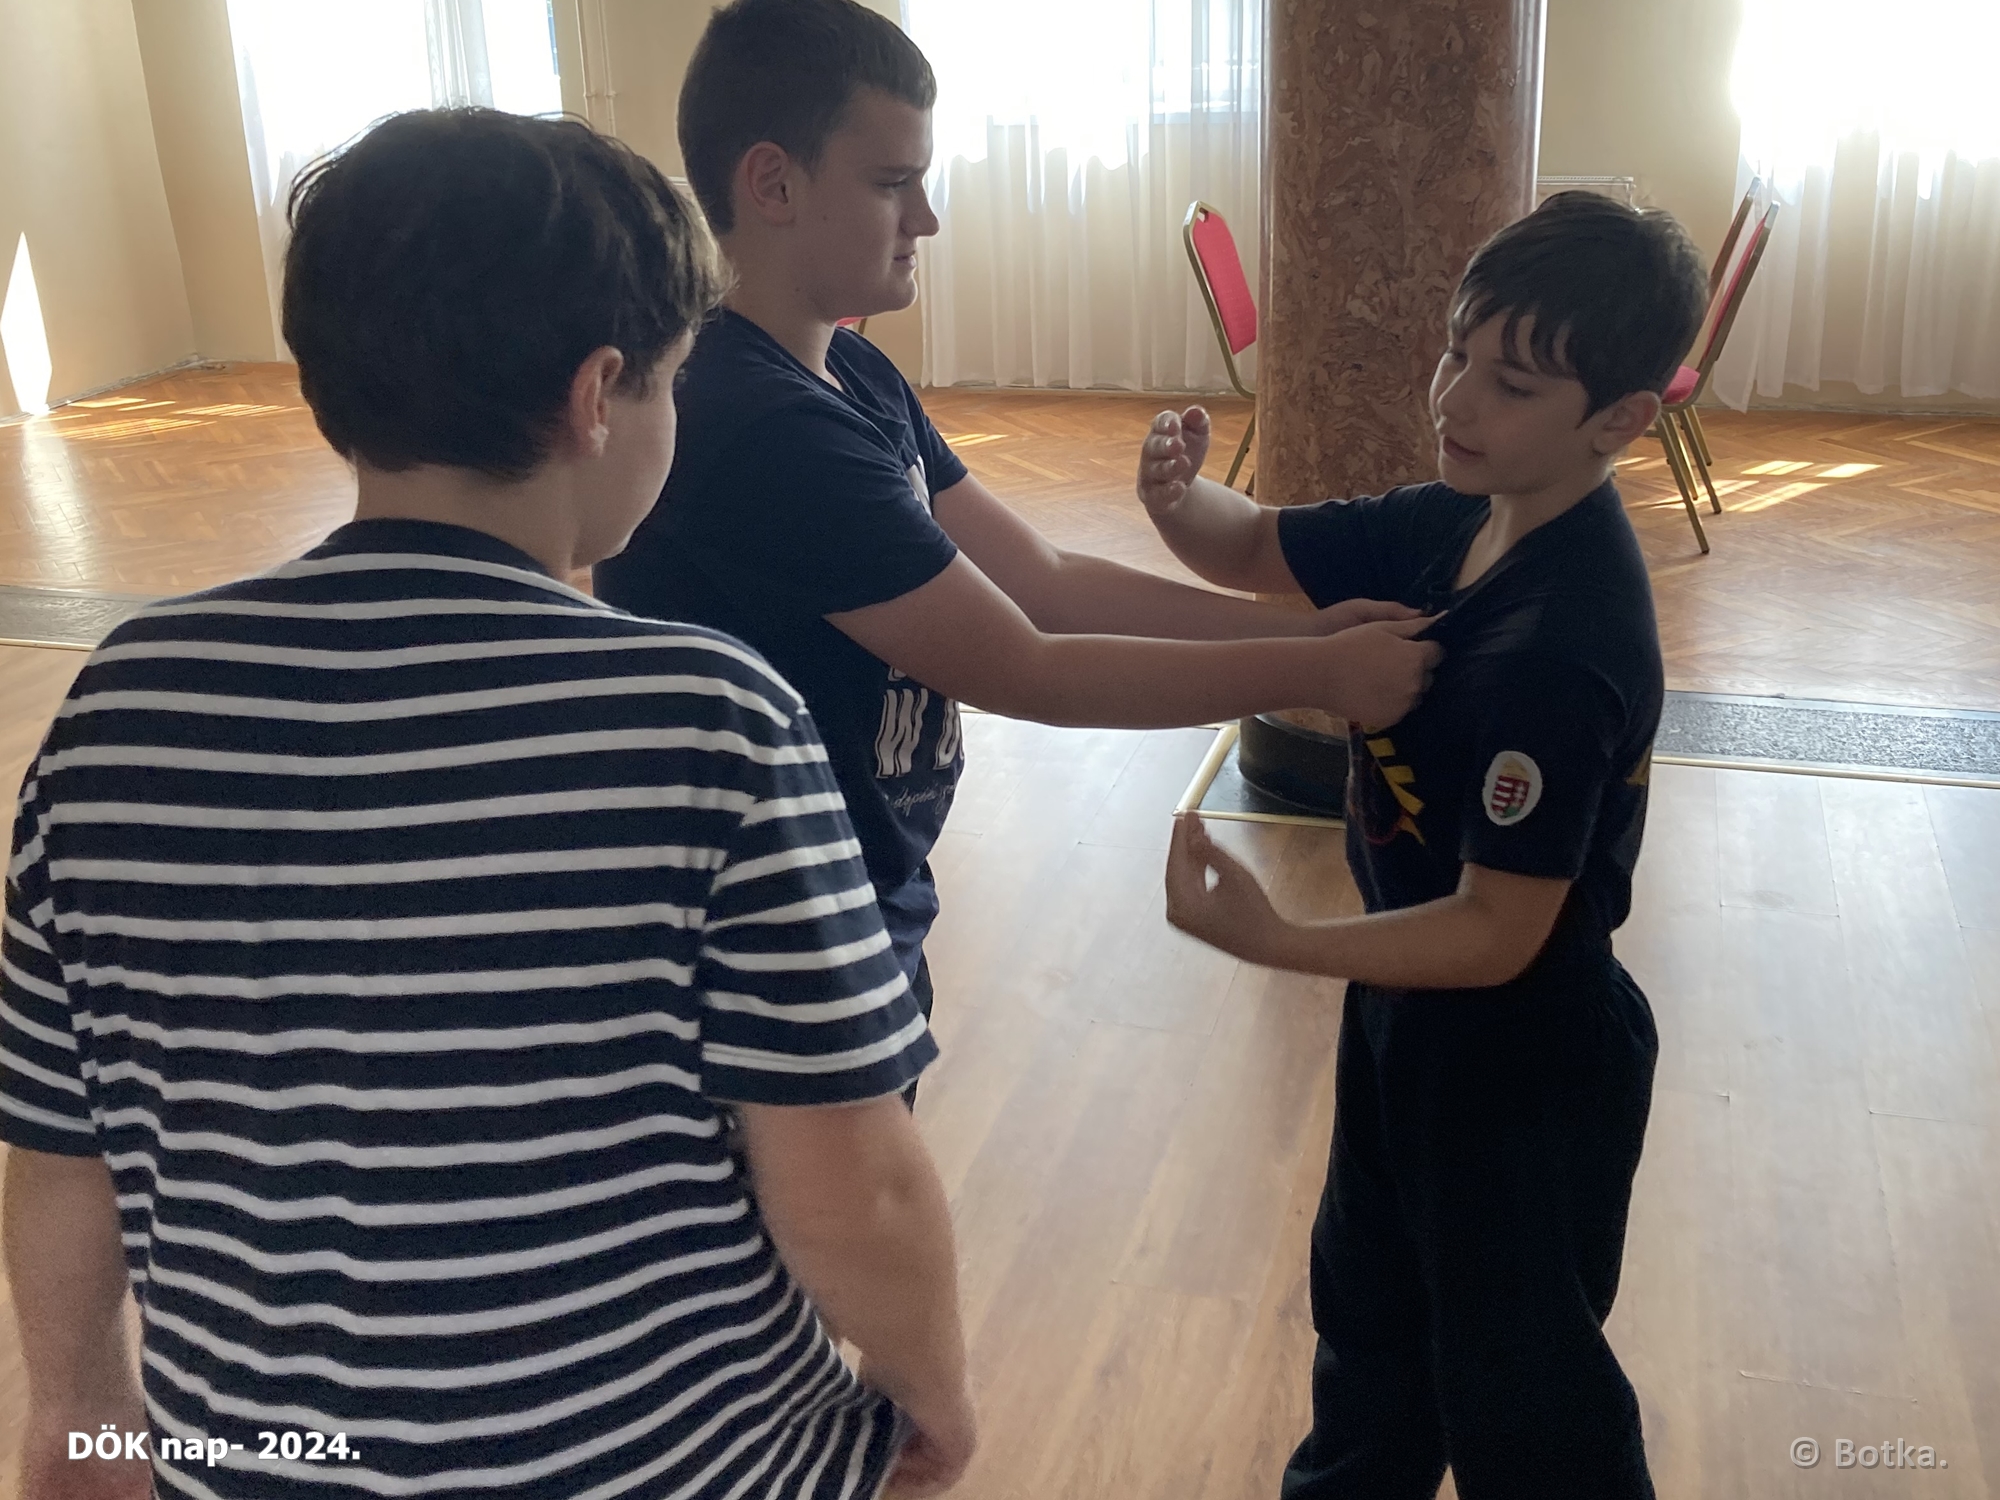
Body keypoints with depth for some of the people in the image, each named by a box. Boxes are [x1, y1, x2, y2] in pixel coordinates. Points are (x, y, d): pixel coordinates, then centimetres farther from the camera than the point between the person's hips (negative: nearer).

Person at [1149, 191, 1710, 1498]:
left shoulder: (1562, 645, -33)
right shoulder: (1461, 521, -8)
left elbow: (1499, 933, -30)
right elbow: (1257, 551, 1)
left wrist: (1273, 944, -40)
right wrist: (1176, 494, -21)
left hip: (1524, 1064, -9)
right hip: (1417, 1014, 9)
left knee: (1518, 1393, 16)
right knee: (1370, 1305, 31)